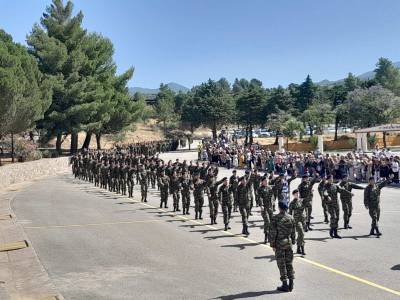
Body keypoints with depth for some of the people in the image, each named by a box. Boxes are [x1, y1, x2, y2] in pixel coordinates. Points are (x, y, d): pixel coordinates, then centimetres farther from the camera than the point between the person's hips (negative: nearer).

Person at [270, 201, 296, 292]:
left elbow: (273, 232, -13)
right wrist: (293, 242, 17)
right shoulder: (291, 218, 1)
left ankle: (285, 285, 6)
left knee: (281, 264, 3)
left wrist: (272, 244, -5)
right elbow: (293, 232, 6)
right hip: (288, 243, 4)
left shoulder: (275, 218, -13)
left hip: (279, 244, -4)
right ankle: (291, 284, 16)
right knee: (289, 263, 13)